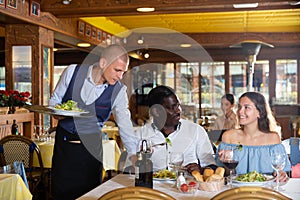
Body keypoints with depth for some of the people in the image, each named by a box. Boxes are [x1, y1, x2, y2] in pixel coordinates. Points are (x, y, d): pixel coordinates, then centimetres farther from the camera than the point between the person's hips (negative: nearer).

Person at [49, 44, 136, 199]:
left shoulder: (118, 91, -11)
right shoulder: (72, 72, -10)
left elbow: (125, 126, -10)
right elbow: (54, 99, 4)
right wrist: (56, 112, -18)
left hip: (91, 145, 0)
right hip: (63, 140, 1)